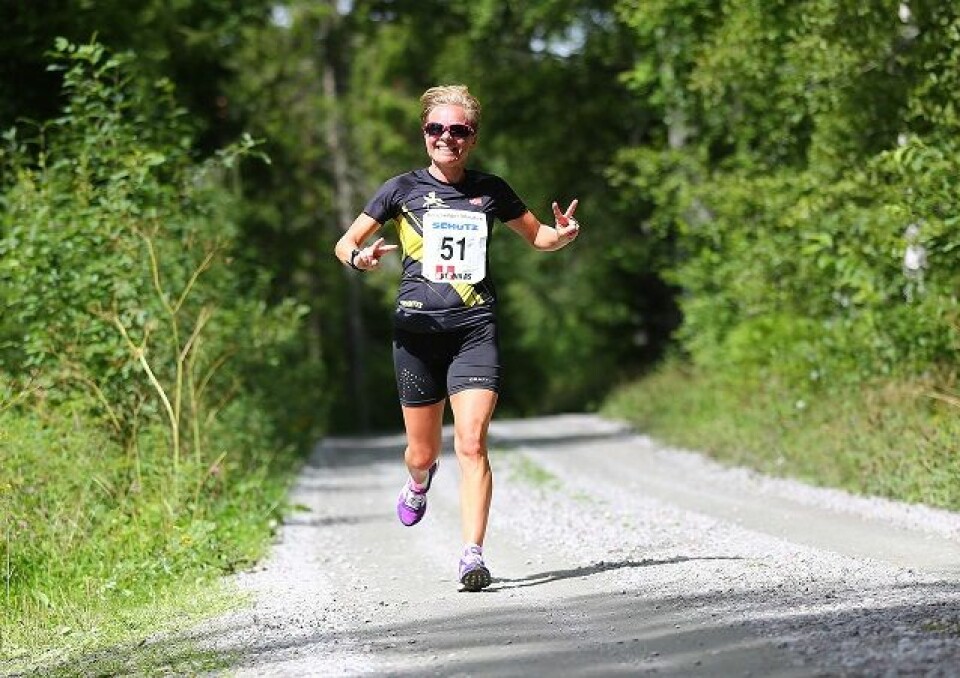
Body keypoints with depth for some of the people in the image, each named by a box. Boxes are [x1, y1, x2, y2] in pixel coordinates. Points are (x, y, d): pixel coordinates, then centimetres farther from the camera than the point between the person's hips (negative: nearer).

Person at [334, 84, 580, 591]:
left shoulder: (490, 190, 9)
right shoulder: (403, 189, 5)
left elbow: (537, 237, 22)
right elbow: (344, 244, 8)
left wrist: (563, 235, -1)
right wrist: (360, 257, -16)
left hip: (475, 328, 0)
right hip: (417, 329, 0)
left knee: (471, 443, -16)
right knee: (423, 451, 9)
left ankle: (472, 556, -16)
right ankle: (419, 481, 47)